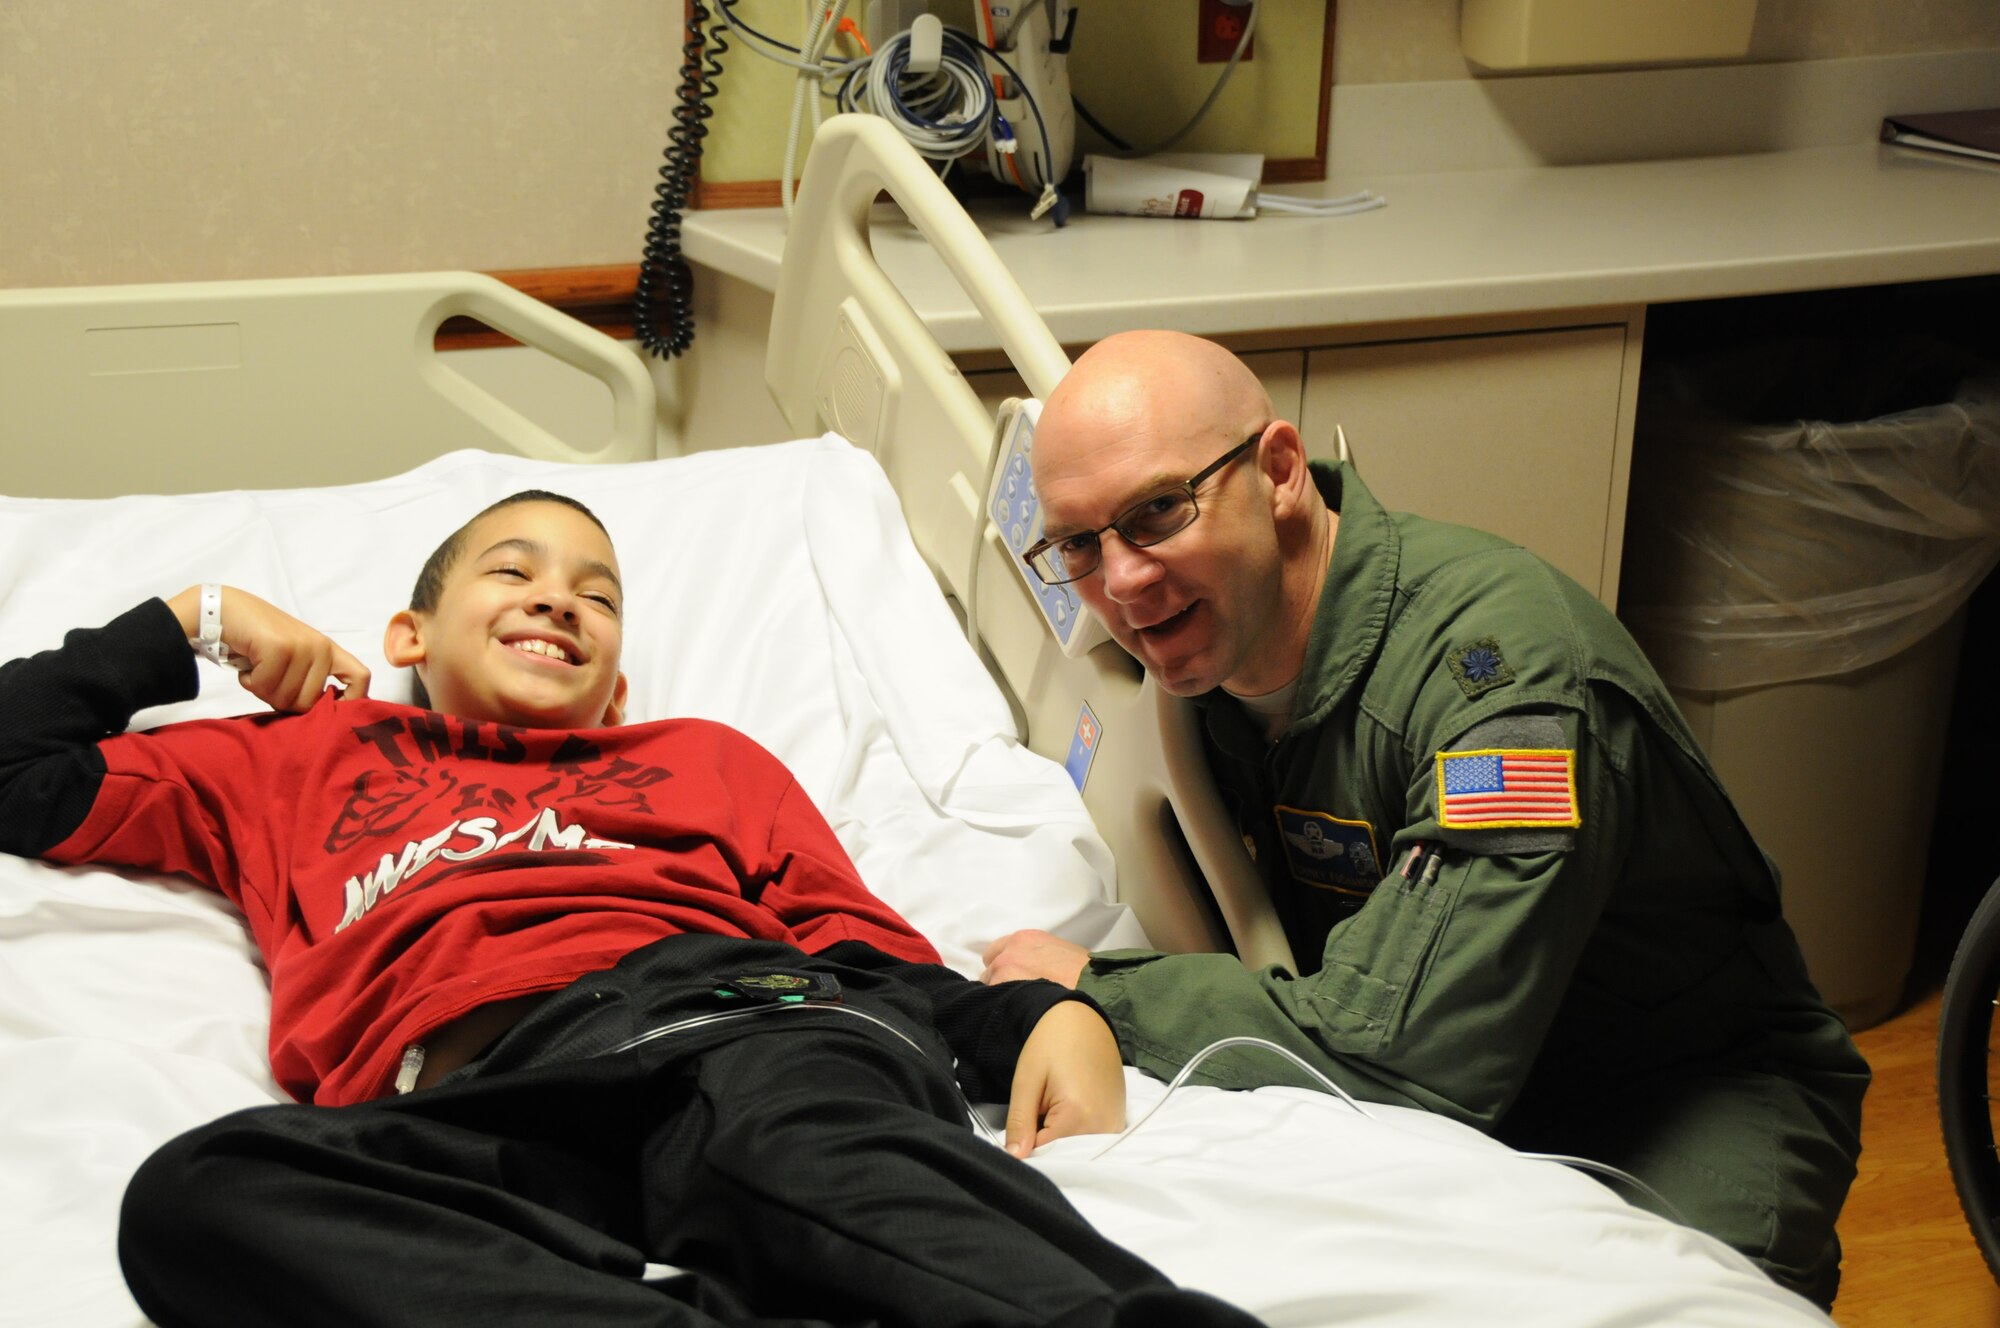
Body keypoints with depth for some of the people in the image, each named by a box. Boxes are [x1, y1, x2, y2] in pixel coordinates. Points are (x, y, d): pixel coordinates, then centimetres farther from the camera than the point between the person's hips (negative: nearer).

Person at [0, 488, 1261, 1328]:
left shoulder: (703, 757, 36)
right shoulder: (302, 759, 37)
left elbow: (881, 958, 22)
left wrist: (1048, 1014, 3)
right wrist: (194, 620, 39)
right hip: (466, 1101, 0)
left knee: (798, 1141, -37)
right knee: (200, 1193, -34)